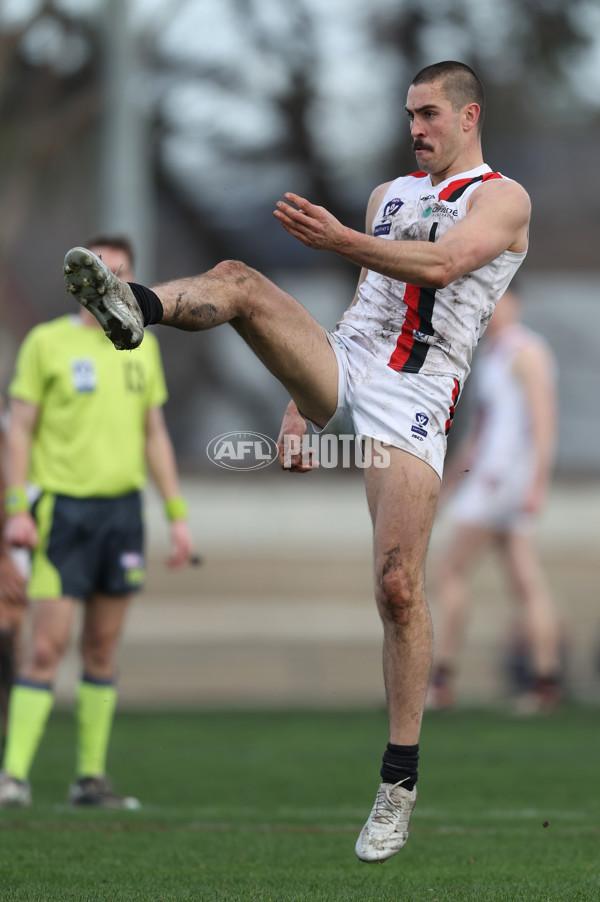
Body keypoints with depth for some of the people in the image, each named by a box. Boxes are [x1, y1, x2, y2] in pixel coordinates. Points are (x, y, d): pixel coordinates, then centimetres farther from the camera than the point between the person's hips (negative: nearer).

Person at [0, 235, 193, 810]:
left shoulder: (142, 347, 12)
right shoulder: (47, 342, -1)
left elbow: (155, 435, 17)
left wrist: (177, 515, 11)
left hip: (122, 506, 4)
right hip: (62, 508, -4)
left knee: (102, 647, 6)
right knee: (48, 644, -11)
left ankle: (91, 777, 10)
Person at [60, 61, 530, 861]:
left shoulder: (501, 198, 2)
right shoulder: (389, 194, 23)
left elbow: (442, 263, -17)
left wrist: (340, 241, -29)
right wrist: (303, 396, 20)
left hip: (412, 400, -5)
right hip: (344, 367, 5)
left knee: (399, 589, -12)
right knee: (239, 280, -21)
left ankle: (400, 781, -3)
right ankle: (134, 310, -52)